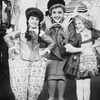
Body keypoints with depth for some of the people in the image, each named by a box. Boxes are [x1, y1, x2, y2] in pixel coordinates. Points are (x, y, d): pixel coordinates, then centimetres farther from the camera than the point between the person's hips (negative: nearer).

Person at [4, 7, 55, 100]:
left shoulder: (41, 33, 6)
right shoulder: (21, 31, 1)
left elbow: (52, 43, 16)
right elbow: (7, 37, 5)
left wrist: (44, 51, 7)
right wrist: (13, 48, 1)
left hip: (36, 63, 2)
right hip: (21, 62, -1)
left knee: (34, 88, 3)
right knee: (20, 87, 0)